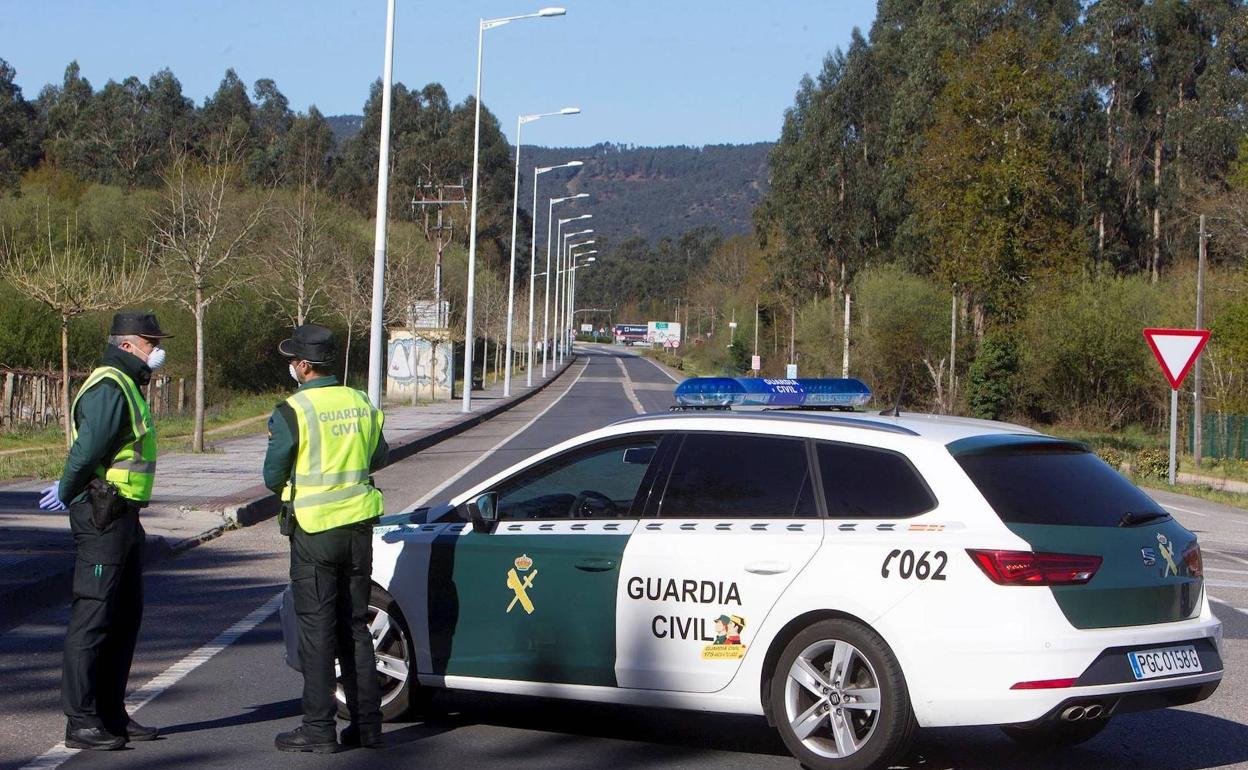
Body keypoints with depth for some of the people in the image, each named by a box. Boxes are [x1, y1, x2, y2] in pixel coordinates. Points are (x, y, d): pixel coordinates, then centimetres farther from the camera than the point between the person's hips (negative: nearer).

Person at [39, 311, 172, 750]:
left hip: (123, 516, 11)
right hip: (102, 516, -11)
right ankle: (81, 722, -3)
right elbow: (87, 450, -21)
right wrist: (67, 494, -8)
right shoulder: (109, 388, -16)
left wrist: (68, 490, 9)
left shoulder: (127, 386, 18)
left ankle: (111, 714, 21)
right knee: (92, 618, -7)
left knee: (126, 615, 14)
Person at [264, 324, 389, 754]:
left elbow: (273, 478, -7)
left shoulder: (293, 412, -13)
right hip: (359, 526, 5)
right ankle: (366, 723, 14)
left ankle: (319, 729, 1)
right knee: (355, 627, 13)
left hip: (314, 529, -5)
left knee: (317, 630, 0)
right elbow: (379, 457, 18)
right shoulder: (361, 404, 5)